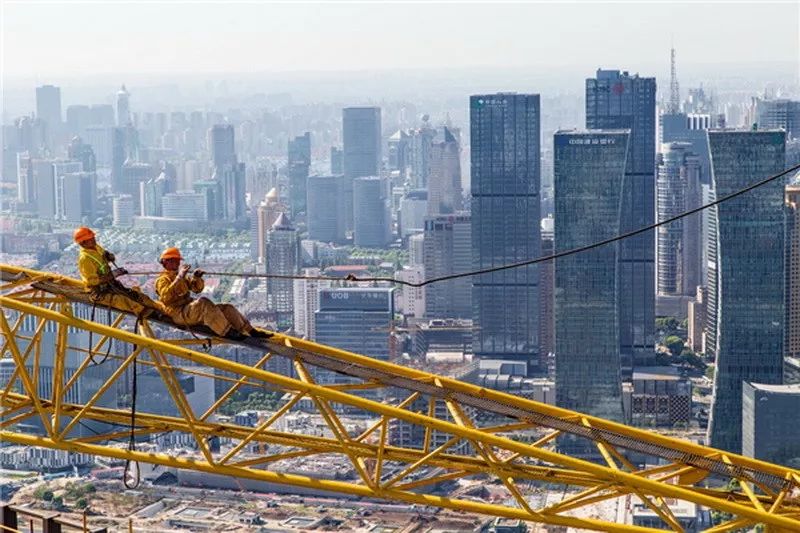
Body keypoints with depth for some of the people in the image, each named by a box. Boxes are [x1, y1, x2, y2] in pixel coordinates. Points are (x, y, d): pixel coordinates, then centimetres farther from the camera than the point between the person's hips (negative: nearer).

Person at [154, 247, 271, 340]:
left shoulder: (182, 277, 27)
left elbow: (197, 289, 22)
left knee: (226, 308, -4)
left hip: (191, 309, 8)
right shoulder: (162, 280, 2)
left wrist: (196, 278, 0)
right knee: (204, 302, -36)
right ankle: (228, 332, -39)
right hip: (179, 313, -8)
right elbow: (166, 297, -18)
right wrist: (179, 278, -23)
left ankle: (251, 331, -9)